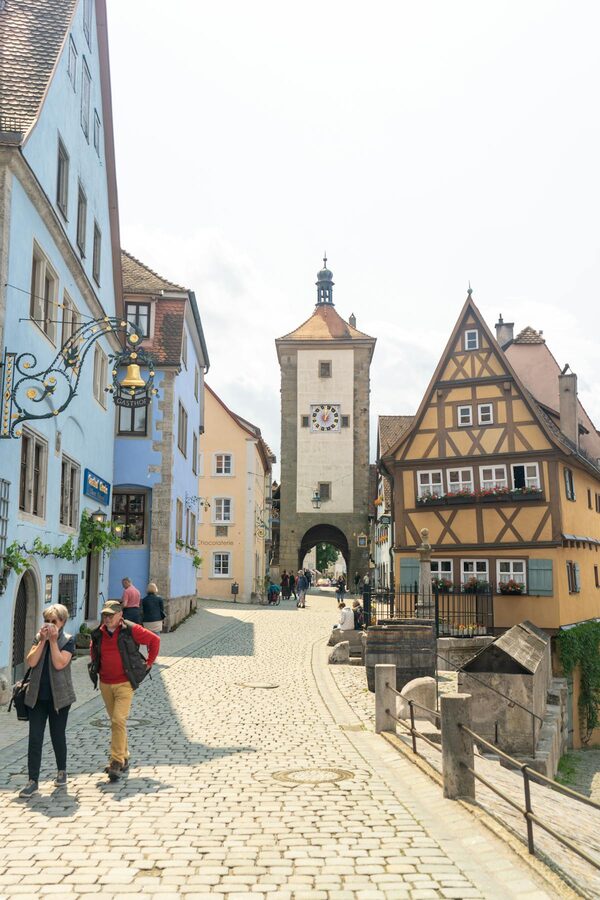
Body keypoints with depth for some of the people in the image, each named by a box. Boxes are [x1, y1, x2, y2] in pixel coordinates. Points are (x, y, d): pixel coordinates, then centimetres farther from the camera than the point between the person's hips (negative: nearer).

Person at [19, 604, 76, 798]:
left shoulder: (68, 640, -5)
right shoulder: (38, 637, 5)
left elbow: (59, 664, -20)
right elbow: (31, 662, -8)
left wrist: (53, 640, -18)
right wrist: (42, 640, -14)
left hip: (59, 696, -3)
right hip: (37, 696, 3)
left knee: (58, 736, 10)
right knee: (34, 738, 0)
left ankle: (61, 771, 31)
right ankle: (33, 781, 4)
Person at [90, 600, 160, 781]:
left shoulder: (131, 630, -11)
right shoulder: (99, 633, 2)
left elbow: (154, 640, -3)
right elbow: (93, 650, 24)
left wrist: (149, 662, -1)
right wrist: (96, 667, 17)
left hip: (124, 684, -5)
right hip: (105, 683, 5)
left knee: (119, 720, -16)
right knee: (115, 721, 14)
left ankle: (117, 761, -13)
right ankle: (124, 757, 27)